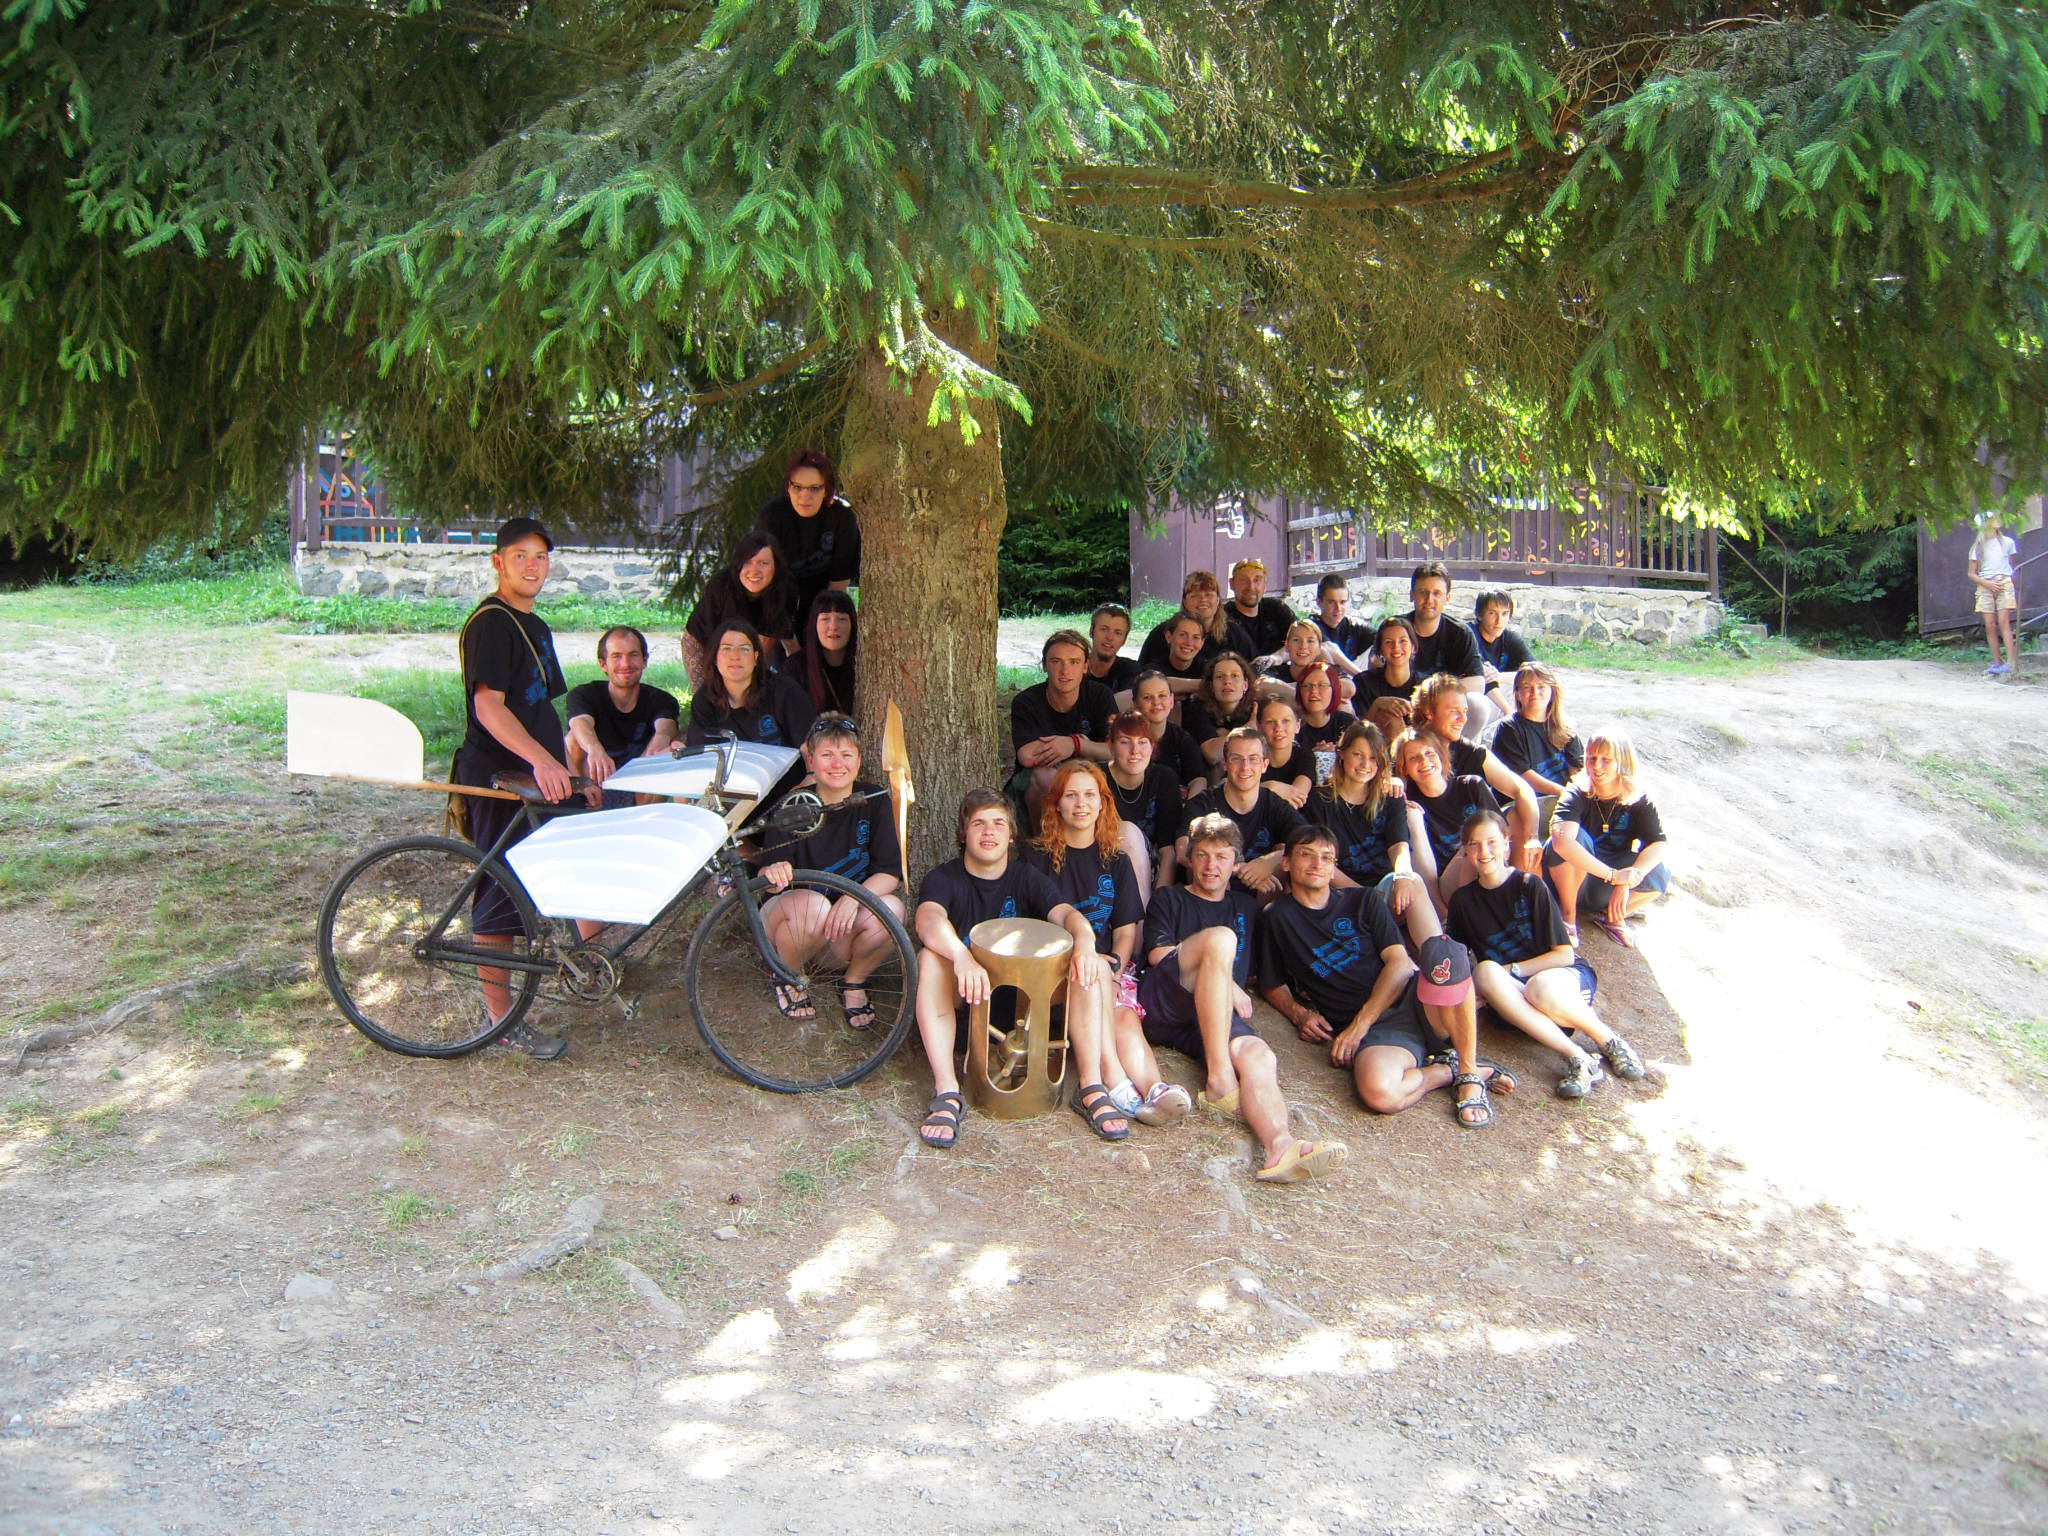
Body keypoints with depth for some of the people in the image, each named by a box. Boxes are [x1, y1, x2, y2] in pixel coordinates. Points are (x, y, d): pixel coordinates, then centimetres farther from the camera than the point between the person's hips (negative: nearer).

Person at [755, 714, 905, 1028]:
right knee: (812, 905, -37)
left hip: (848, 921, 2)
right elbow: (767, 877, -17)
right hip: (791, 914, -2)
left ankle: (854, 982, 0)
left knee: (891, 908, -30)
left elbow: (891, 872, -13)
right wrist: (773, 873, -42)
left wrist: (854, 897, -32)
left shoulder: (873, 800, -8)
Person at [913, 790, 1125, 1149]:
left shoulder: (1027, 879, 6)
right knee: (931, 960, -34)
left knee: (1095, 967, -19)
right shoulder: (944, 878, -5)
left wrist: (1085, 941, -38)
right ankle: (947, 1093, -39)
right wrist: (962, 957, -50)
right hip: (964, 998, -2)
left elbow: (1065, 912, -13)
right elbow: (928, 920, -28)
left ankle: (1092, 1089, -24)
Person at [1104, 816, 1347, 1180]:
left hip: (1219, 1016, 3)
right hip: (1159, 1003, -2)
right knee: (1220, 936, -32)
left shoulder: (1247, 906, 30)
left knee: (1260, 1057, -32)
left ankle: (1281, 1147, -62)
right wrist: (1226, 985, -3)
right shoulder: (1169, 900, 19)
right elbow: (1159, 954, 4)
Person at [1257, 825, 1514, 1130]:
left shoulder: (1363, 902, 17)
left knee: (1441, 951, -34)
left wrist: (1360, 1023, -8)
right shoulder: (1276, 919, 14)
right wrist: (1299, 1014, -4)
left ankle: (1468, 1073, -18)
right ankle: (1451, 1070, -8)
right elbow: (1273, 987, 19)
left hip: (1415, 1001, 2)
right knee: (1378, 1092, -38)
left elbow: (1400, 963, 5)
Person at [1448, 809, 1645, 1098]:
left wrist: (1511, 971, -13)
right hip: (1512, 992, 3)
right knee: (1485, 972, -32)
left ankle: (1608, 1041, -10)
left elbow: (1564, 954, -7)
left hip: (1569, 976, -3)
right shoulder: (1462, 900, 7)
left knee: (1541, 989, -40)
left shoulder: (1529, 886, -5)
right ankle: (1575, 1057, -35)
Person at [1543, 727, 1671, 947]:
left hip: (1603, 891, 2)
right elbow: (1561, 841, -36)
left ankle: (1611, 916, 2)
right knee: (1578, 837, -32)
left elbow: (1658, 844, -19)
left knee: (1659, 875, -25)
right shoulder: (1577, 794, -18)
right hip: (1571, 880, -2)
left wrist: (1625, 883, -35)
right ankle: (1568, 916, -12)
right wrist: (1613, 875, -40)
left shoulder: (1638, 801, -7)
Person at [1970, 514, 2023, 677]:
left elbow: (2014, 563, 16)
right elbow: (1972, 573, 7)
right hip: (1985, 586, 1)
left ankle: (2012, 662, -20)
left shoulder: (2007, 542, 9)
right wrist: (1988, 583, -9)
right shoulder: (1978, 547, 8)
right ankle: (1997, 663, 2)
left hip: (2004, 584, -1)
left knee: (2004, 622, -14)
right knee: (1990, 626, -3)